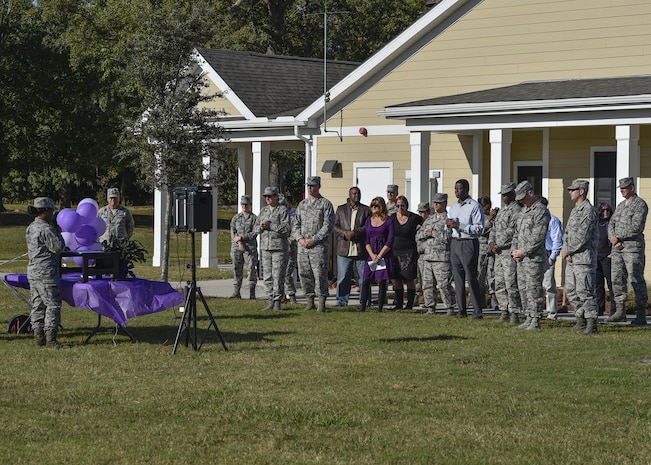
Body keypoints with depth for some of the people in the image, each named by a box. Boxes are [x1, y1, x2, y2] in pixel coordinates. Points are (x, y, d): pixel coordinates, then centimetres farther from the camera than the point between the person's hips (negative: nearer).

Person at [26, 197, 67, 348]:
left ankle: (38, 337, 15)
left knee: (37, 304, 12)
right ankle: (50, 338, -7)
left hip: (33, 272, 9)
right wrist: (56, 232, 0)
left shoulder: (31, 228, 13)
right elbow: (59, 247, -14)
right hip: (46, 273, -9)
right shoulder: (46, 229, -17)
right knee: (53, 304, -5)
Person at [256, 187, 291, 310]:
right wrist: (261, 227, -6)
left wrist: (270, 225, -14)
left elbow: (287, 229, -11)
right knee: (267, 276, 4)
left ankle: (278, 301, -3)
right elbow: (256, 227, 17)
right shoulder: (263, 210, 16)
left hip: (279, 247, -6)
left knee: (278, 276, -7)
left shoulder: (282, 210, -2)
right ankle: (271, 301, 9)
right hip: (265, 247, 6)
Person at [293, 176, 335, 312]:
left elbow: (328, 226, -8)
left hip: (319, 246, -5)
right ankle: (310, 301, 14)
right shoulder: (302, 204, 16)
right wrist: (300, 239, -2)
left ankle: (322, 303, -3)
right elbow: (296, 224, 16)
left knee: (320, 275, -8)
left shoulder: (326, 204, -1)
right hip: (302, 246, 6)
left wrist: (313, 239, -14)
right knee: (304, 274, 6)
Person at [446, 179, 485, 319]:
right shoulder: (453, 207, 17)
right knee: (458, 279, 6)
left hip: (469, 244, -7)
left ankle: (477, 311, -7)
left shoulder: (475, 206, -6)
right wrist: (448, 223, -3)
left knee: (471, 278, -9)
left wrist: (459, 226, -18)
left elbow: (479, 228, -14)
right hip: (454, 243, 7)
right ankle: (461, 310, 9)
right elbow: (447, 228, 21)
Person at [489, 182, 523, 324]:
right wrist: (492, 243, 2)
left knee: (511, 285, -9)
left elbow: (510, 232, -16)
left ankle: (514, 314, -6)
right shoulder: (501, 211, 19)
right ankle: (504, 312, 15)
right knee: (499, 285, 9)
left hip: (510, 252, -9)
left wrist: (499, 245, -13)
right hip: (498, 253, 9)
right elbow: (494, 229, 21)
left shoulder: (517, 211, -9)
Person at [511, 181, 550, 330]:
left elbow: (538, 238, -17)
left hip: (534, 258, -9)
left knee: (534, 289, -8)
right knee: (523, 288, 10)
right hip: (522, 257, 9)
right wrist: (515, 249, 6)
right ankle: (529, 318, 16)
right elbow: (518, 232, 22)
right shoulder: (524, 210, 18)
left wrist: (523, 252, -14)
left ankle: (536, 320, -6)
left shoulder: (541, 211, -12)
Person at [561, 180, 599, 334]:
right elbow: (567, 233, 17)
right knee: (571, 292, 11)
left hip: (584, 258, -10)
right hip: (571, 259, 10)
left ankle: (591, 323, -8)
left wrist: (567, 251, -9)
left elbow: (582, 237, -18)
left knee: (584, 292, -11)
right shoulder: (574, 211, 17)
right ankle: (581, 320, 20)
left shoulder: (589, 211, -13)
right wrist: (565, 250, 0)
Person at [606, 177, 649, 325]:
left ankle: (641, 315, -5)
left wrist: (618, 237, -12)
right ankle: (620, 312, 13)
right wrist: (614, 239, -5)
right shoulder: (620, 206, 19)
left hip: (633, 247, -8)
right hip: (617, 248, 8)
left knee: (636, 280, -7)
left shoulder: (640, 205, -6)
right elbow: (611, 225, 15)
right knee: (617, 280, 7)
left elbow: (636, 227, -16)